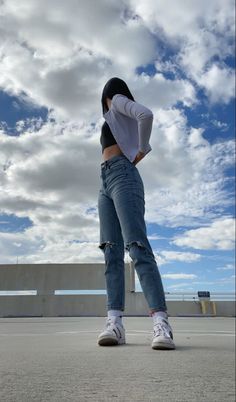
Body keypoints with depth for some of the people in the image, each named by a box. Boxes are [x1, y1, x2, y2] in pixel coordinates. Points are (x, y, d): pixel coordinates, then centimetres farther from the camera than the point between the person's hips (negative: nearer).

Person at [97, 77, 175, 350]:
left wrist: (140, 152, 0)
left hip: (122, 176, -8)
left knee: (137, 247, -23)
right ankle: (114, 322, -17)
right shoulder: (115, 124, 36)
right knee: (112, 253, -10)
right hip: (106, 184, 8)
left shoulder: (118, 101, 12)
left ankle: (161, 322, -28)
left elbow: (146, 115, -10)